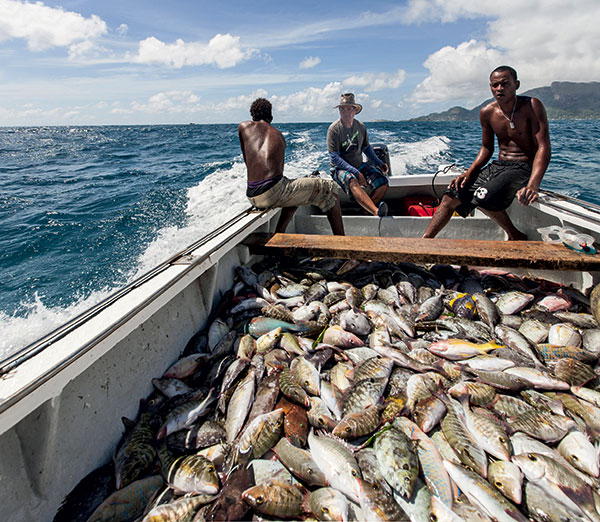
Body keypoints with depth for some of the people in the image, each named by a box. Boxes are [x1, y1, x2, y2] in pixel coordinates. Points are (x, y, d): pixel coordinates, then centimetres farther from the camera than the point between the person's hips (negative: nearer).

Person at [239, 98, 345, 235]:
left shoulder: (243, 127, 17)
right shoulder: (278, 134, 19)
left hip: (252, 196, 4)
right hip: (274, 192, -4)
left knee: (293, 190, 34)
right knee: (328, 188, 9)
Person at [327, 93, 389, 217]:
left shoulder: (360, 126, 7)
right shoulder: (334, 129, -10)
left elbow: (366, 147, 23)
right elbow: (334, 158, -16)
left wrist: (379, 163, 8)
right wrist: (356, 172, -23)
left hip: (359, 165, 6)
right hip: (340, 168, -6)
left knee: (383, 183, -17)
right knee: (352, 182, -40)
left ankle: (366, 209, -11)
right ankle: (377, 212, -56)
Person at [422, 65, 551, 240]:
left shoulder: (532, 106, -10)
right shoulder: (487, 113, 5)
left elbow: (543, 147, -17)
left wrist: (532, 185, -33)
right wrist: (468, 173, -4)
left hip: (524, 168, -6)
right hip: (497, 166, 6)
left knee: (483, 197, -32)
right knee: (451, 196, -10)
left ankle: (516, 236, -8)